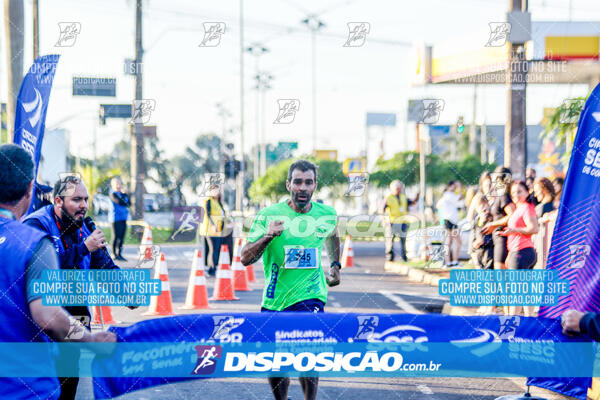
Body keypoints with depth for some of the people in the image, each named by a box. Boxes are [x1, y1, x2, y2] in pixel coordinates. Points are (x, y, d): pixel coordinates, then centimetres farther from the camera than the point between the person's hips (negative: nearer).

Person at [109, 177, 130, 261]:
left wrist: (125, 194, -3)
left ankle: (119, 254, 12)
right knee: (116, 237, -6)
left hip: (123, 218, 7)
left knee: (122, 237, 7)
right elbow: (120, 202, -19)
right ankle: (114, 254, -3)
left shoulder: (122, 193, 16)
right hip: (116, 218, -7)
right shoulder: (113, 194, -6)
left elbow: (129, 203, 7)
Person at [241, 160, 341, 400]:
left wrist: (335, 265, 15)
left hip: (310, 295, -1)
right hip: (274, 299, 1)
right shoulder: (269, 215, -7)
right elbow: (245, 258, -12)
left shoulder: (327, 215, 0)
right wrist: (267, 236, -27)